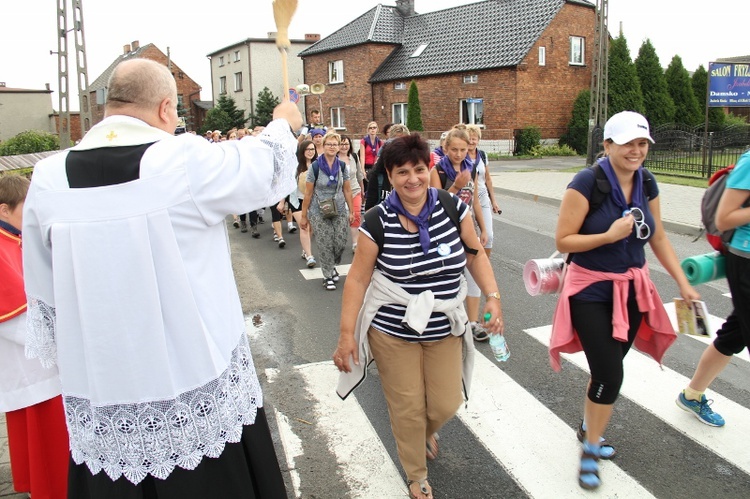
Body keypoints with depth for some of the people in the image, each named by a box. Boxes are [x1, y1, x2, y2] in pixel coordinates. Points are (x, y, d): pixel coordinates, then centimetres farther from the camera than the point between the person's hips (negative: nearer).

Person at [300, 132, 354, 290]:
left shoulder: (342, 166, 3)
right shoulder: (315, 166, -7)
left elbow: (347, 191, 9)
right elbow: (308, 193, -5)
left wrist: (351, 211, 7)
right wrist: (303, 216, -3)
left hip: (339, 211, 3)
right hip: (319, 213, -3)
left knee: (340, 242, -1)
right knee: (325, 245, 1)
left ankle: (332, 266, 29)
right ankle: (328, 276, 18)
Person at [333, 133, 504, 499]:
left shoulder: (452, 207, -7)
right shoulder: (378, 221, -13)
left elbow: (475, 254, 4)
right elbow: (357, 279, -8)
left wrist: (493, 297, -9)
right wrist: (346, 334, -10)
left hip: (444, 329, 2)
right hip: (393, 332, -2)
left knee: (446, 405, 9)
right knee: (407, 409, 8)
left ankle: (428, 433, 48)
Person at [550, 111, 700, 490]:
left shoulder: (646, 183, 1)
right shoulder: (587, 182, -18)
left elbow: (658, 238, 11)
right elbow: (563, 241, -17)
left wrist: (683, 283, 8)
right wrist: (611, 235, -26)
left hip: (632, 289, 6)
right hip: (591, 291, -6)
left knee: (607, 369, 15)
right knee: (610, 375, -7)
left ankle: (587, 427, 41)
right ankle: (590, 450, 17)